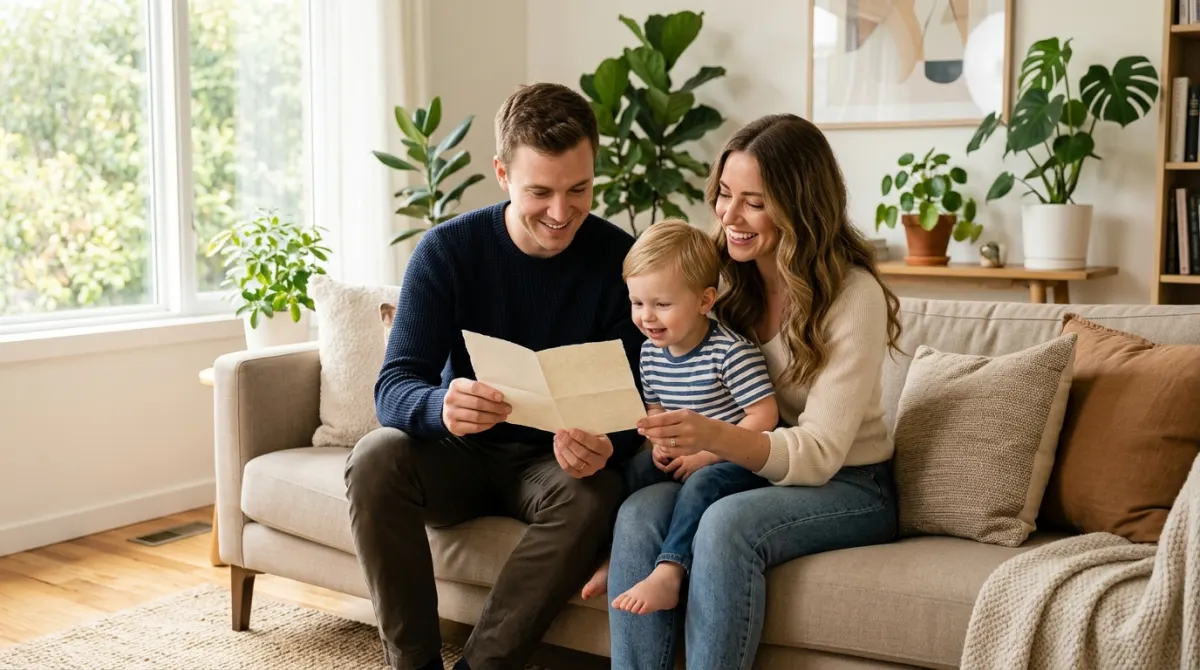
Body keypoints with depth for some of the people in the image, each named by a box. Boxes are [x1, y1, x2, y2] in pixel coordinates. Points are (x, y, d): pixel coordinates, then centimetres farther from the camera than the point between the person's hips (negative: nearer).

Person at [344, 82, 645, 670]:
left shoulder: (620, 260, -11)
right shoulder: (447, 250, -11)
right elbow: (393, 387, -18)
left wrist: (602, 445, -36)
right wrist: (441, 407, -43)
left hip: (555, 463, 0)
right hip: (460, 454, 1)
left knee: (595, 493, -32)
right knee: (376, 456, -28)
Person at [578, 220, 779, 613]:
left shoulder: (730, 352, -19)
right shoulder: (650, 352, 3)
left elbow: (764, 415, -22)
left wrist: (705, 455, -21)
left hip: (738, 462, -7)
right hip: (682, 461, 8)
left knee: (702, 483, -33)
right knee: (636, 467, -12)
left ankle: (668, 574, -41)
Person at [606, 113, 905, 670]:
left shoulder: (853, 296, -16)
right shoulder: (727, 278, 1)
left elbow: (820, 453, -22)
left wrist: (713, 436, -40)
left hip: (847, 489, -4)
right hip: (748, 476, 5)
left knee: (728, 523, -34)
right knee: (638, 513, -25)